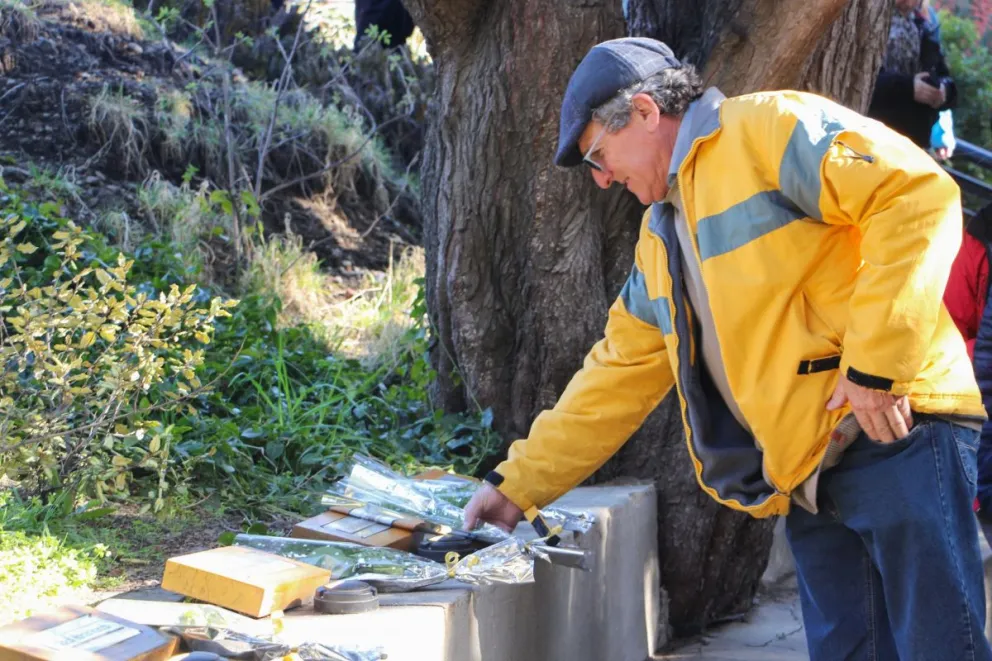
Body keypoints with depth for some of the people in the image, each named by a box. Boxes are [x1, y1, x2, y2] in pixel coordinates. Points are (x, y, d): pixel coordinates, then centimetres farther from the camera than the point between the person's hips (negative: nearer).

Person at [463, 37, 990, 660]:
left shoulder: (768, 128, -6)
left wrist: (877, 364, -20)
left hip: (893, 432, -8)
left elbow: (919, 194, -17)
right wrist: (518, 484, 23)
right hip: (806, 475, 8)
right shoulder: (661, 241, 21)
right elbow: (617, 377, 25)